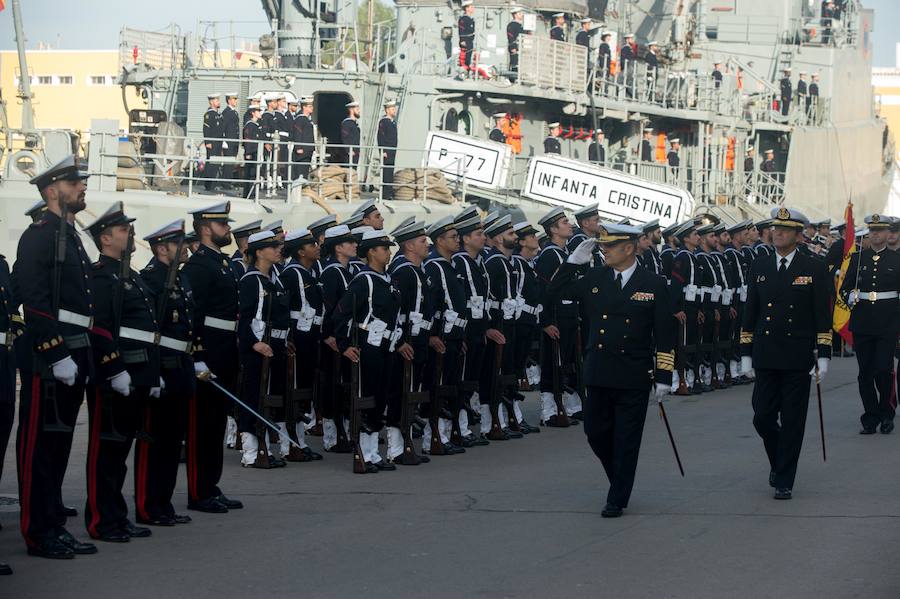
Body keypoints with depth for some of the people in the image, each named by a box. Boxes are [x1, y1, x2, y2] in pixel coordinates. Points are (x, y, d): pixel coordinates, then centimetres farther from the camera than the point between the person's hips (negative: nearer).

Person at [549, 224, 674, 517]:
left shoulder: (654, 284, -4)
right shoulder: (594, 278, 6)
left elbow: (665, 336, -3)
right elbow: (557, 291, 12)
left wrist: (663, 377, -6)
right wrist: (573, 261, 0)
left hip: (634, 378, -4)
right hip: (599, 374, 4)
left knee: (626, 441, 2)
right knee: (596, 433, 9)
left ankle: (618, 499, 11)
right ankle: (620, 480, 31)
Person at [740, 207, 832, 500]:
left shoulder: (814, 269, 0)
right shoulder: (759, 267, 8)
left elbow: (823, 316, -1)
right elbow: (750, 313, 11)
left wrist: (823, 356, -6)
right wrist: (746, 354, 7)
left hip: (798, 358, -3)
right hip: (766, 358, 3)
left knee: (792, 421, 0)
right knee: (763, 417, 1)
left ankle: (784, 481, 7)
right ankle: (778, 462, 28)